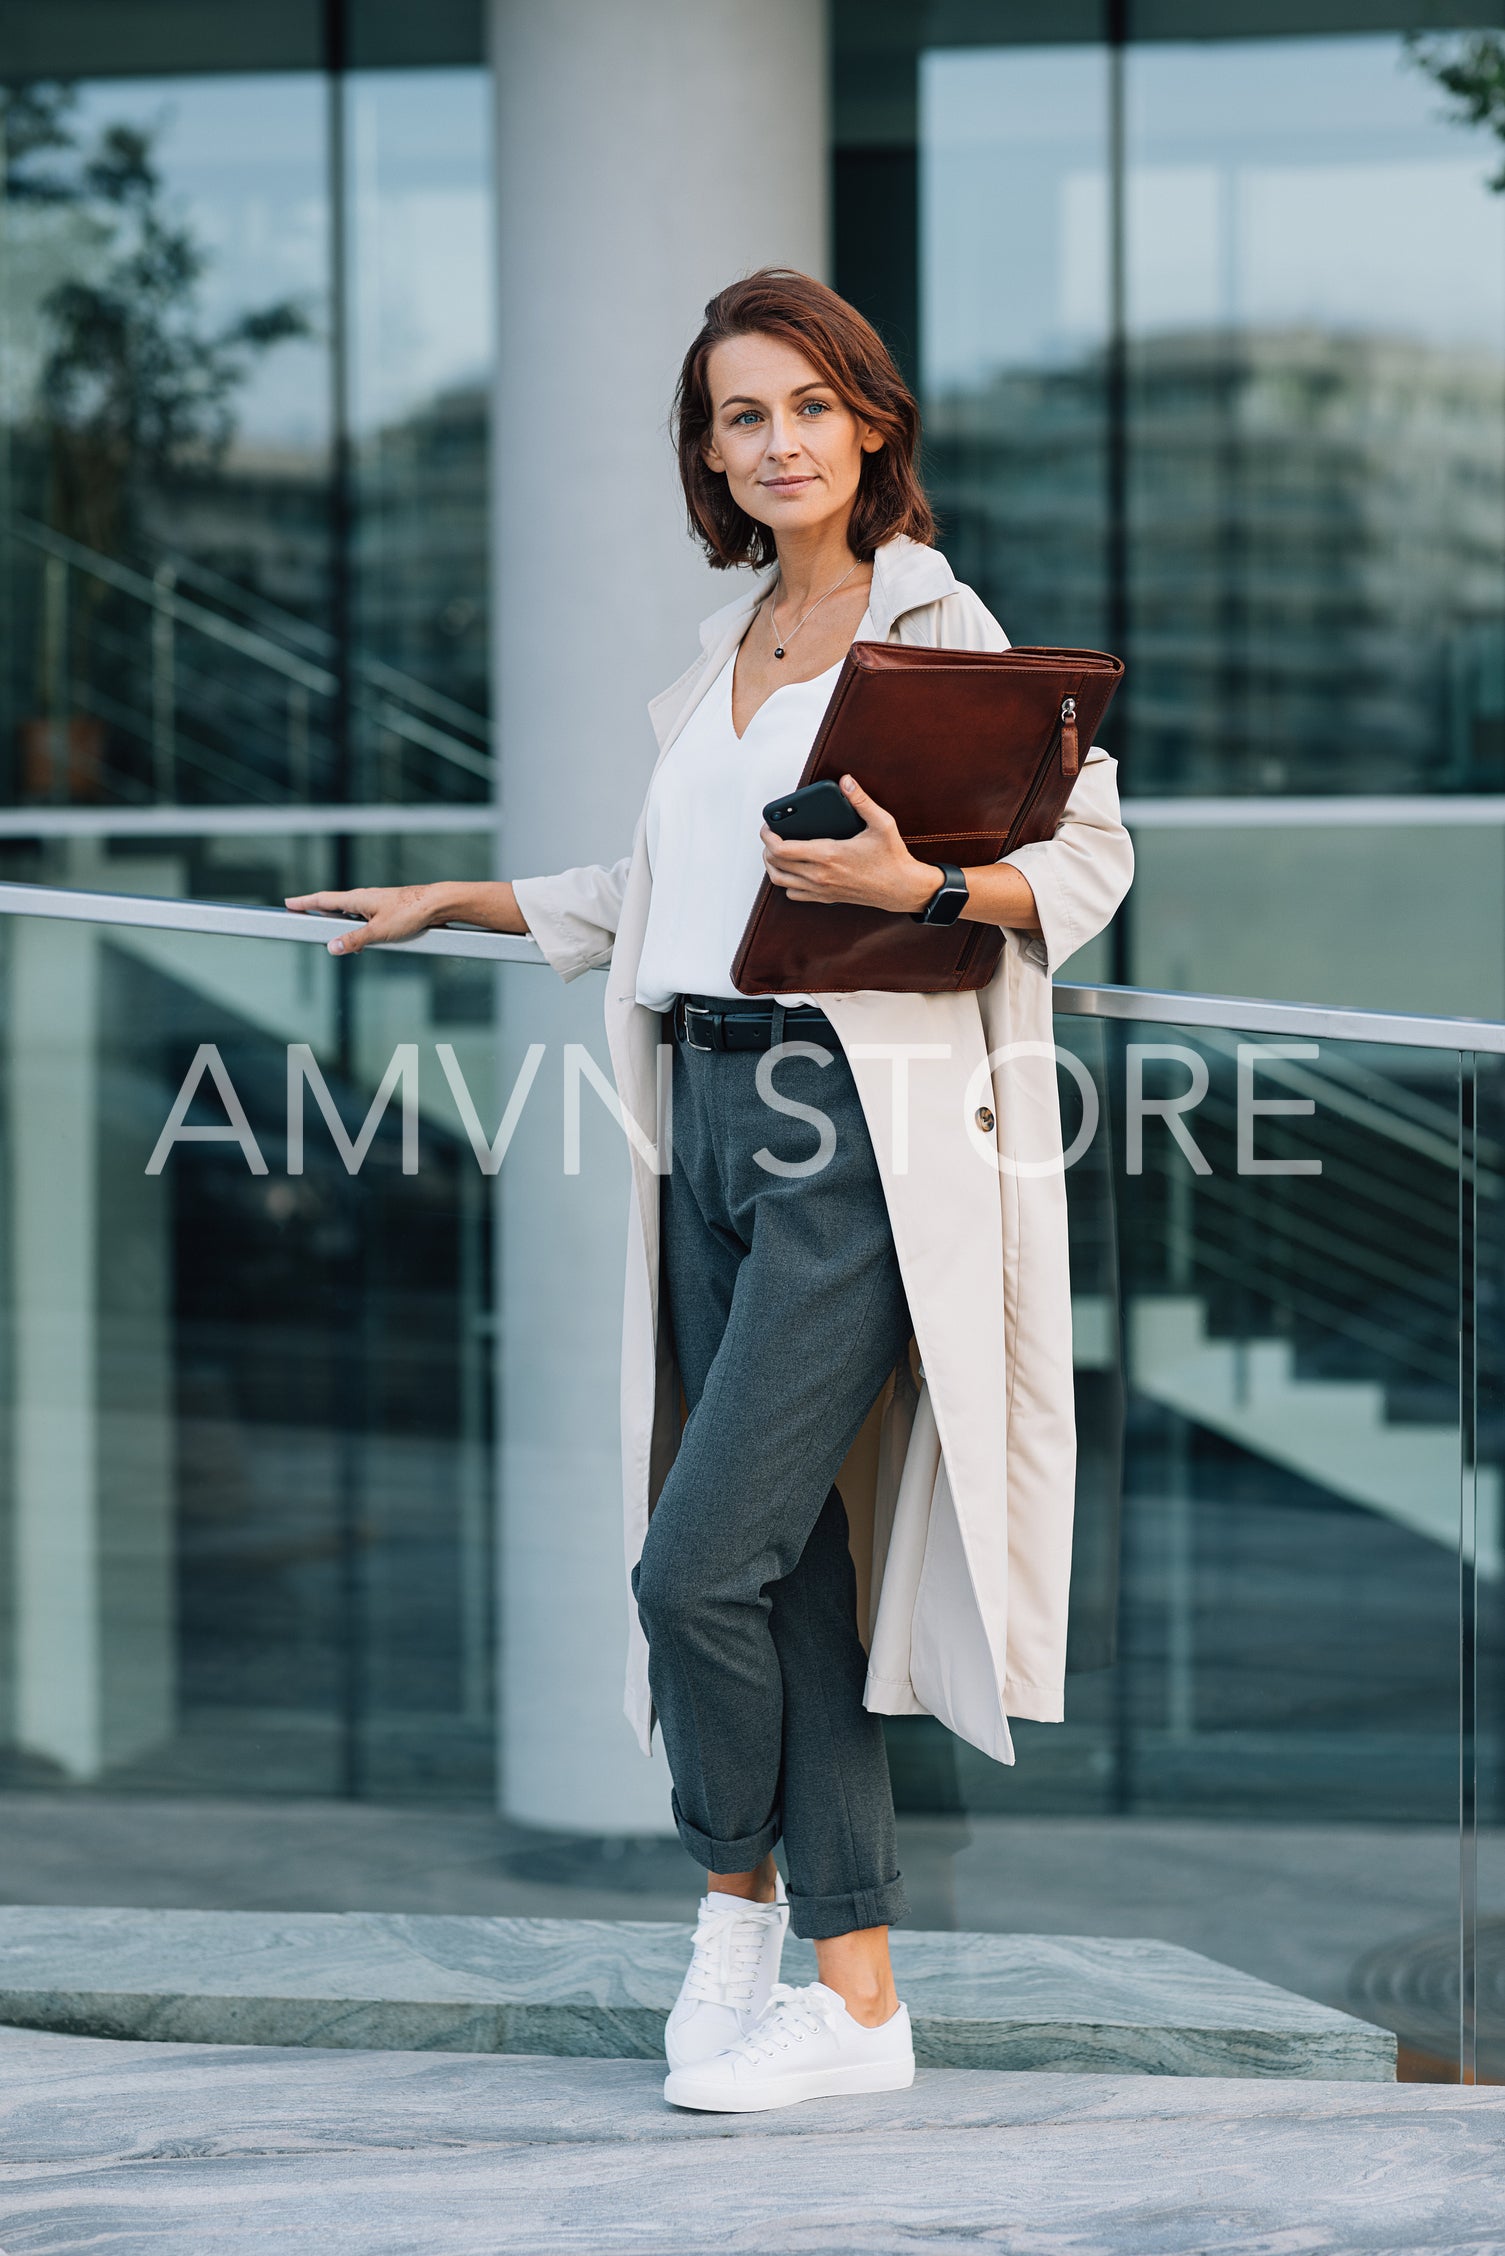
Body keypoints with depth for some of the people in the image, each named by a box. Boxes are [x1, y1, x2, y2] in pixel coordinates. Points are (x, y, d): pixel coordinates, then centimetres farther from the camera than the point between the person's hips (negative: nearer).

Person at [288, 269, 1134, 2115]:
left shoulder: (937, 628, -3)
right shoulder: (720, 653, 18)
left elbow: (1092, 850, -6)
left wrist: (913, 883, -22)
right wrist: (458, 905, 34)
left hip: (864, 1127, -7)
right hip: (713, 1115, 7)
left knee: (698, 1560, -10)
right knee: (788, 1555, 6)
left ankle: (738, 1896, 14)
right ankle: (855, 1989, 12)